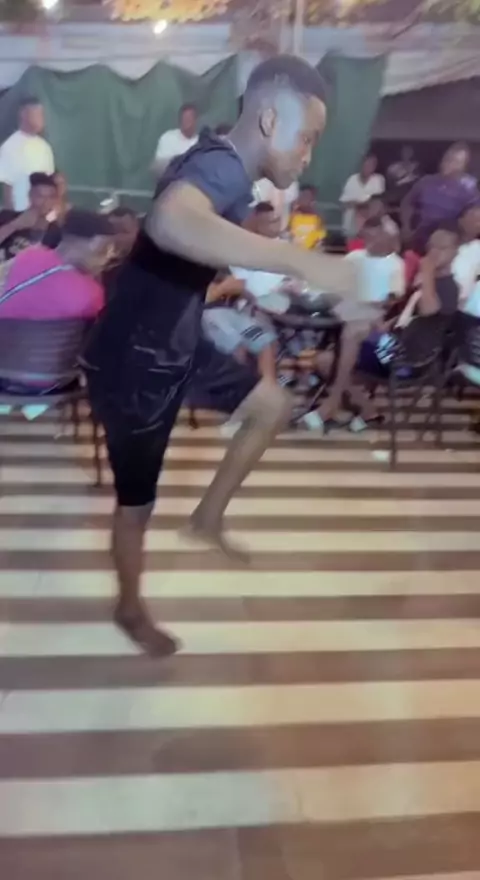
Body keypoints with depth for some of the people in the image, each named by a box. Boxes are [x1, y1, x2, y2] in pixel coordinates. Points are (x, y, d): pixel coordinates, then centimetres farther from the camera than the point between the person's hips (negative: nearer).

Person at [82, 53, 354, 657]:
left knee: (272, 404, 13)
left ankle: (208, 517, 26)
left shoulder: (221, 166, 4)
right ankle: (130, 610, 36)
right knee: (137, 503, 10)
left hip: (174, 347, 9)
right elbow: (170, 222, -54)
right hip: (133, 366, -9)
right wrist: (299, 261, -55)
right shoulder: (223, 167, -28)